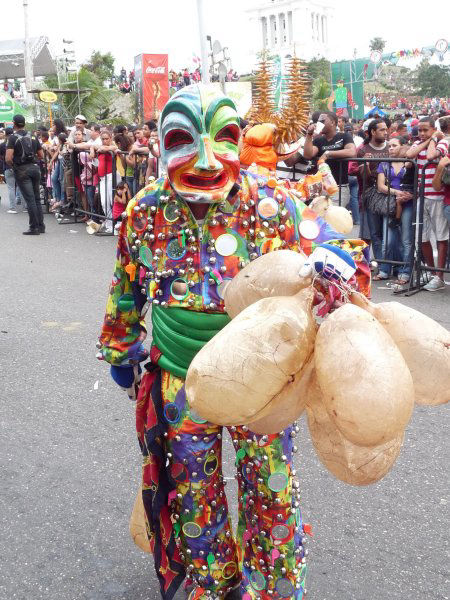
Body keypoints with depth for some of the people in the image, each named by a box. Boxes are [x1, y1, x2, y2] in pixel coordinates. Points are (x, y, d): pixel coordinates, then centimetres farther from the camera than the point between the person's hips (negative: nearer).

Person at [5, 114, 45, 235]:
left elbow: (8, 158, -15)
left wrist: (11, 166, 4)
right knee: (37, 198, 12)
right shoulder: (33, 137, 9)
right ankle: (41, 226, 14)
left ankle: (34, 228, -2)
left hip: (21, 170, -4)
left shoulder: (13, 138, -7)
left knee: (30, 199, -4)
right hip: (35, 168, 5)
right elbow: (41, 156, 11)